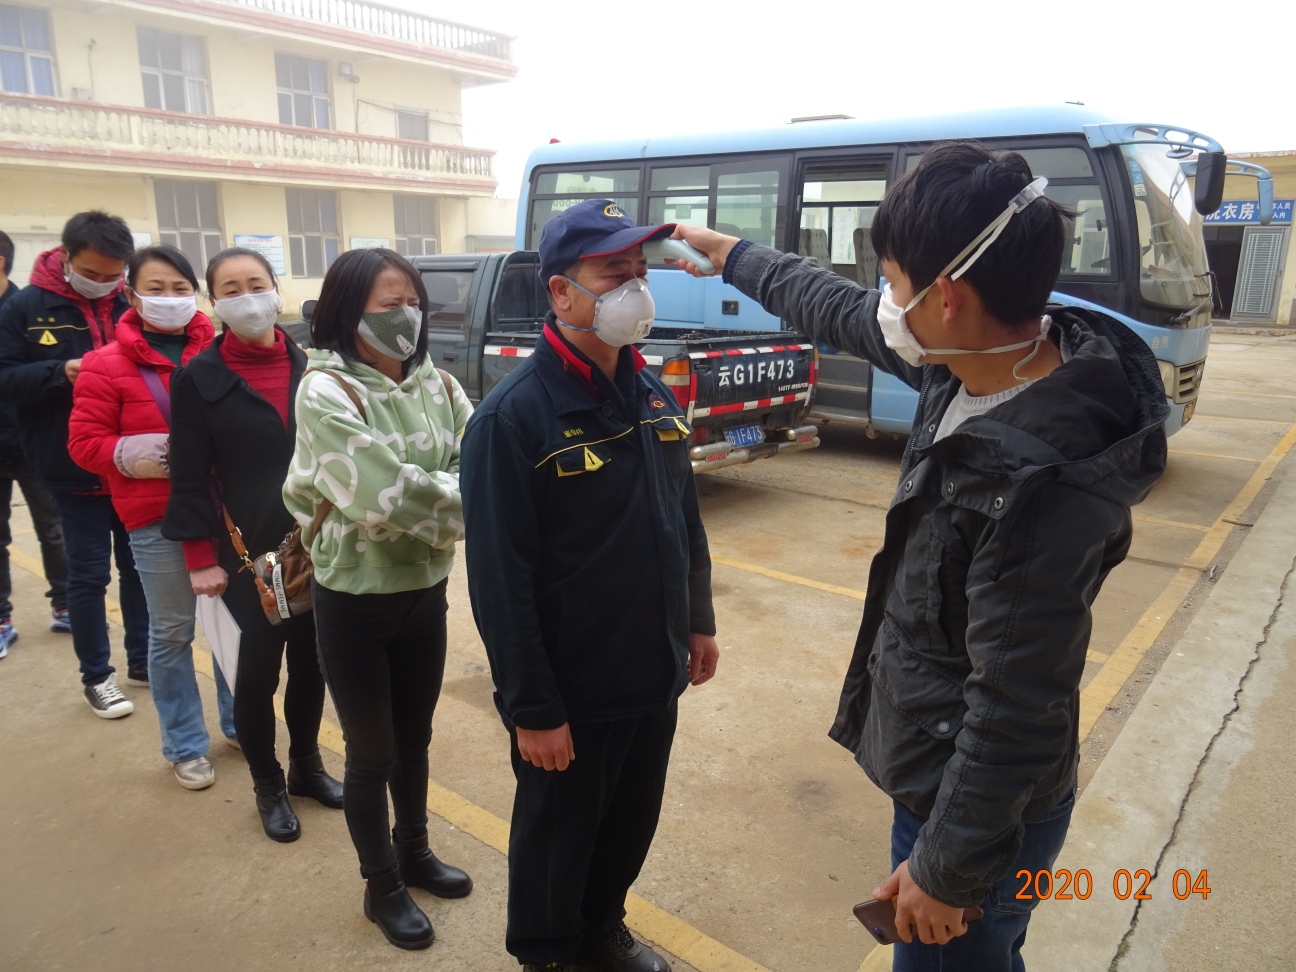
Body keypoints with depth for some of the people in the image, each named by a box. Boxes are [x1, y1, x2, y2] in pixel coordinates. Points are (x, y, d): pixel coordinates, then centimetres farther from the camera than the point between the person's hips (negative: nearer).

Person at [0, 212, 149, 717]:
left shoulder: (134, 304, 0)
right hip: (75, 471, -2)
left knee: (139, 566, 14)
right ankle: (96, 676, 23)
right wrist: (61, 372, -20)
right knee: (89, 574, 7)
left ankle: (142, 659, 31)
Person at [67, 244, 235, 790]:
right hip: (157, 520, -2)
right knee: (172, 633, 8)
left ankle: (239, 720, 33)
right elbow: (84, 442, -1)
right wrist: (132, 454, -16)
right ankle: (185, 746, 25)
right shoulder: (106, 366, -2)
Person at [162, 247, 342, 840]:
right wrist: (200, 558, -8)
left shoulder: (307, 367, 4)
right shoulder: (198, 378, -5)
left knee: (311, 659, 13)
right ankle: (268, 786, 28)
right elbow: (190, 479, -5)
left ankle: (306, 765, 35)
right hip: (248, 552, -3)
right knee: (259, 668, 8)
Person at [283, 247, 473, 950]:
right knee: (371, 755, 13)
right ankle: (382, 886, 35)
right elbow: (384, 497, -26)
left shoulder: (436, 385, -1)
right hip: (354, 601, -5)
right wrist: (463, 494, -16)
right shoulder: (325, 391, -18)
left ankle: (414, 853, 45)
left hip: (425, 591, 5)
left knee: (414, 740, 22)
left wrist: (427, 497, -25)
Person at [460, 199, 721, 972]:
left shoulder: (653, 393, 2)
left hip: (655, 678, 7)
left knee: (632, 825, 25)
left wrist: (699, 620, 13)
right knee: (557, 838, 17)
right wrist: (533, 710, -18)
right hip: (571, 695, -6)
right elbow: (501, 583, -20)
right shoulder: (514, 416, -21)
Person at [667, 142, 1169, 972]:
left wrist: (947, 870, -15)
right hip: (940, 769, 8)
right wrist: (735, 258, 22)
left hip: (977, 803, -8)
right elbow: (846, 314, 9)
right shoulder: (981, 363, -8)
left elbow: (1015, 713, -27)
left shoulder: (1037, 483, -34)